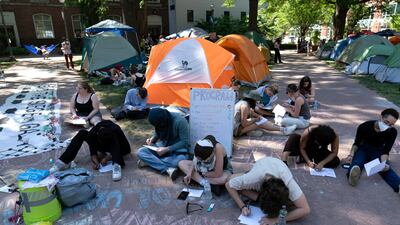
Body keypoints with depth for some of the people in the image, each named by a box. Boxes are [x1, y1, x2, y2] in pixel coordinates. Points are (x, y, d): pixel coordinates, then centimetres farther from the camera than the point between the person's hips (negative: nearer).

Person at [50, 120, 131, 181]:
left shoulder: (116, 131, -37)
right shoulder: (93, 133, -30)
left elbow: (126, 149, -27)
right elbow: (93, 151, -18)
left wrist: (108, 158, -34)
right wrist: (95, 162, -37)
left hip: (116, 149, -3)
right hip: (102, 148, 3)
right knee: (82, 133, -21)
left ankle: (116, 166, -50)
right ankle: (64, 162, -28)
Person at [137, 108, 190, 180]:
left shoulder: (180, 121, -25)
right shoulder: (159, 120, -9)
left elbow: (185, 142, -21)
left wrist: (167, 149, -28)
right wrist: (152, 139, -9)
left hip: (178, 148, -5)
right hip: (163, 145, 5)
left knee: (181, 160, -39)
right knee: (140, 152, -17)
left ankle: (148, 161, -22)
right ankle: (168, 169, -29)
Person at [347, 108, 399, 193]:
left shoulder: (392, 132, -15)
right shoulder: (364, 126, -18)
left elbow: (385, 151, -14)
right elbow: (356, 143, -7)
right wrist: (351, 154, -26)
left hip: (377, 152, 2)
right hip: (363, 149, -1)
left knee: (386, 168, -31)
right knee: (357, 162, -36)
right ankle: (354, 173, -70)